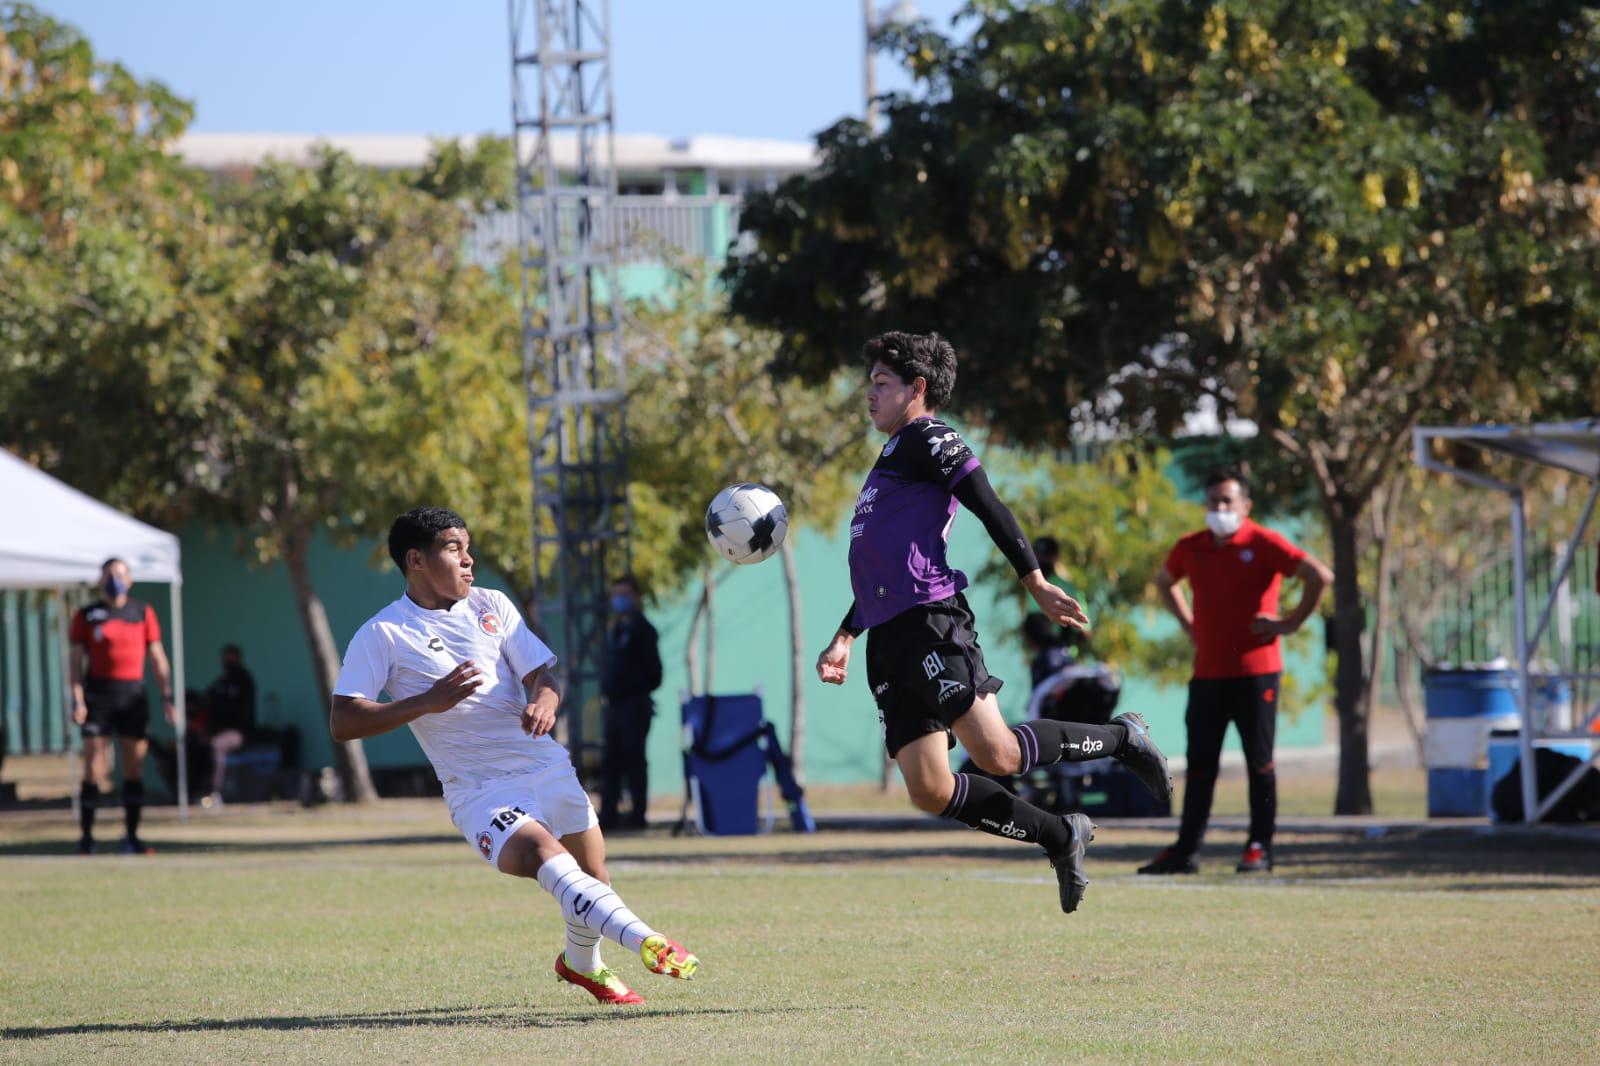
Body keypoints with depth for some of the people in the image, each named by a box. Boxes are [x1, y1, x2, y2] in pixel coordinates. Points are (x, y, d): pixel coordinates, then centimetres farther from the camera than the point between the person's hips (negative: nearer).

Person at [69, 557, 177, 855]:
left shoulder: (143, 613, 11)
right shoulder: (86, 616, 5)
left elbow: (158, 659, 12)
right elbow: (77, 662, 3)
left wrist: (167, 696, 4)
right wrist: (77, 699, -9)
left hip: (133, 695, 2)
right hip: (99, 694, -2)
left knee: (134, 768, 2)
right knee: (94, 769, -6)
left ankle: (131, 836, 8)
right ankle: (85, 836, -1)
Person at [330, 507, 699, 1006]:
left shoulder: (491, 606, 10)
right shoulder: (382, 636, -3)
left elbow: (541, 674, 7)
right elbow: (342, 723, -9)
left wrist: (544, 701, -19)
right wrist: (429, 702, -19)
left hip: (546, 765, 5)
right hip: (478, 790, -5)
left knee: (593, 878, 7)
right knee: (541, 853, -31)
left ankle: (583, 964, 38)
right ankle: (645, 942, -46)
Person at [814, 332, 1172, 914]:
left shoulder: (927, 438, 1)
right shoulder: (892, 457, 29)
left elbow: (990, 508, -10)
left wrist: (1036, 583, -18)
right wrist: (844, 639, 30)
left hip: (930, 624, -9)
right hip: (889, 640, 9)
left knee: (995, 754, -18)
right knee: (930, 792, -2)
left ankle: (1121, 739, 2)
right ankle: (1061, 836, 9)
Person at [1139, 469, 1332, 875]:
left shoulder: (1263, 544, -7)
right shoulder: (1190, 549, 9)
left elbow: (1319, 576, -12)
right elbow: (1164, 582, 31)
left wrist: (1290, 623, -10)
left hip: (1255, 672, -5)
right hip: (1207, 671, 5)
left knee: (1259, 762, 0)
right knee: (1199, 765, 5)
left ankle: (1260, 848, 6)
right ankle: (1185, 851, 7)